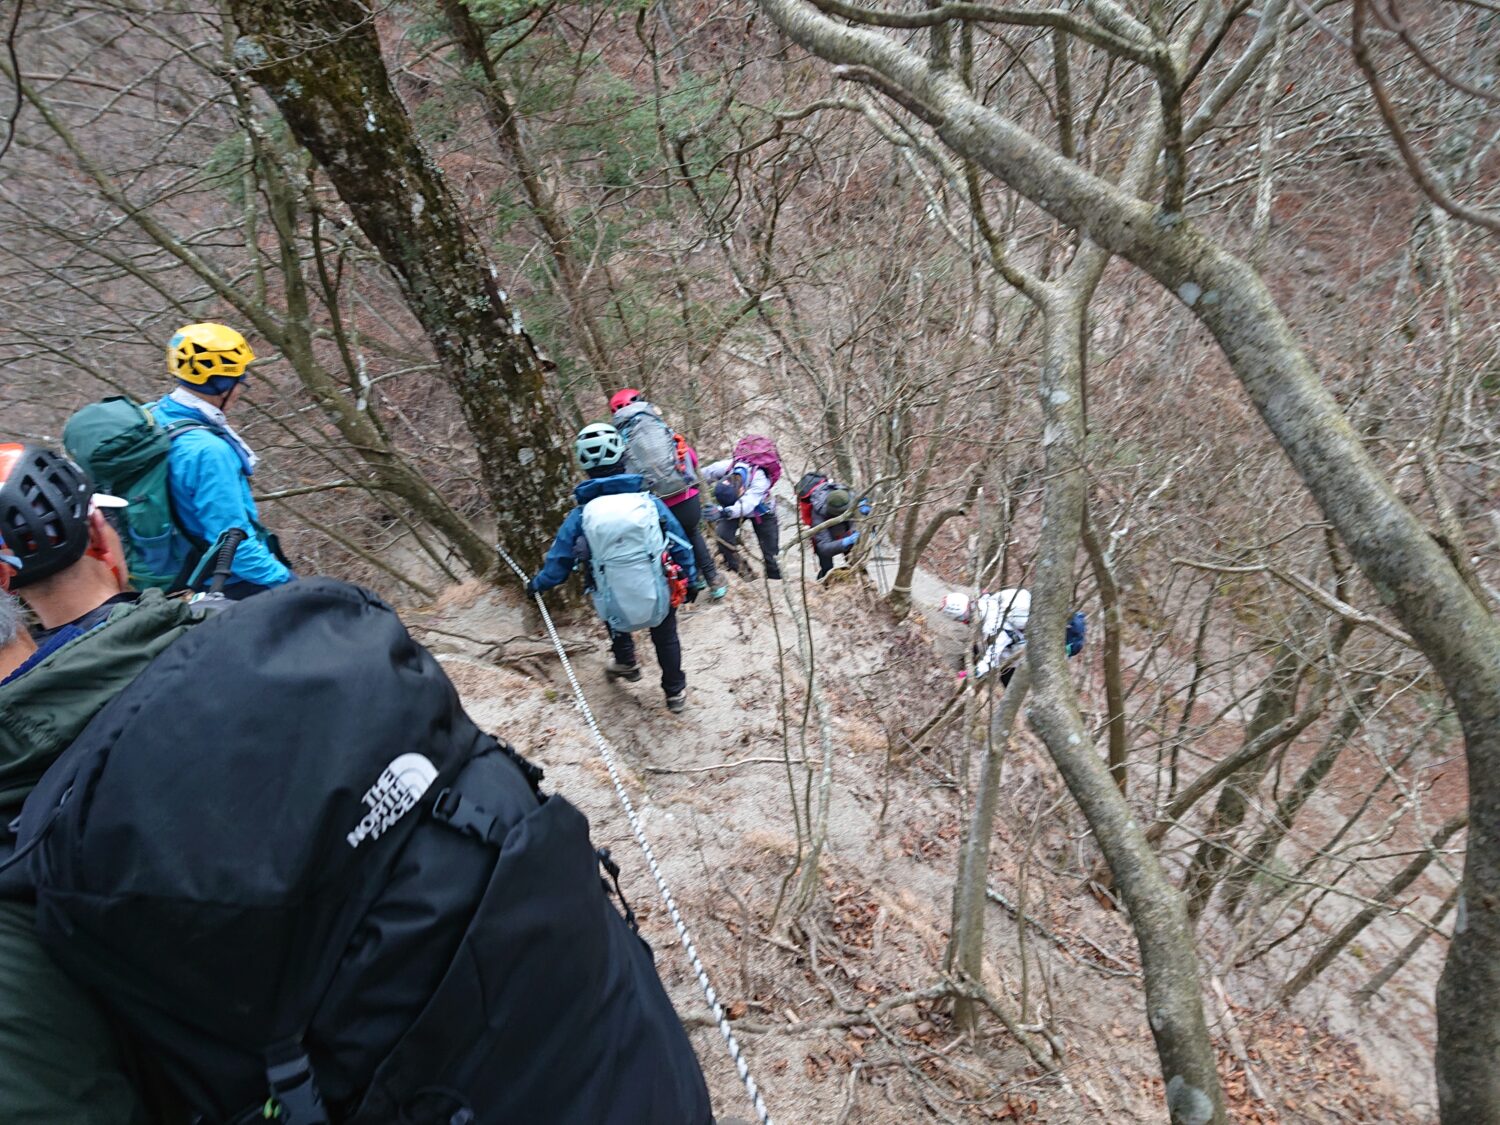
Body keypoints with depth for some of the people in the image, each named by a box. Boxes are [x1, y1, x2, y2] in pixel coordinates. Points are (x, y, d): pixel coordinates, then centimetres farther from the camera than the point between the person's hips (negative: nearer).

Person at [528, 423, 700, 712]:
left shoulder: (580, 515, -12)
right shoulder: (649, 501, -12)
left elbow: (559, 561, 0)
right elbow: (680, 545, -3)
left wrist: (537, 584, 21)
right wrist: (691, 581, 13)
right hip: (660, 596, 0)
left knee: (616, 622, 36)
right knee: (666, 637, 29)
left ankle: (626, 664, 54)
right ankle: (675, 692, 43)